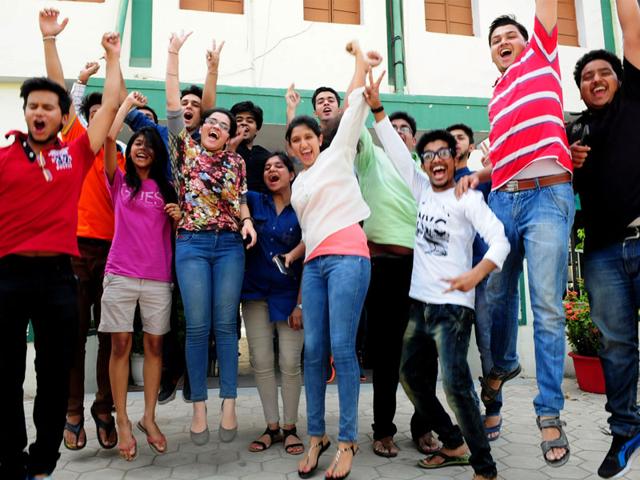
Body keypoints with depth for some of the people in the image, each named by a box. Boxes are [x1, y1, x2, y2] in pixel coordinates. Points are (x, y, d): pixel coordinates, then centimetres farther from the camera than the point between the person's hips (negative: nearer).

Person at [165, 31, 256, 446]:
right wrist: (174, 55, 1)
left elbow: (241, 199, 12)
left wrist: (247, 220, -10)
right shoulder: (185, 148, 8)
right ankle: (199, 408, 9)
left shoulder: (236, 162, 12)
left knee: (225, 325, 2)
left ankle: (229, 405, 9)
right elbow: (173, 105, 3)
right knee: (198, 327, -1)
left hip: (231, 246, 1)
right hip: (192, 245, -1)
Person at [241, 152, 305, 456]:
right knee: (261, 362, 4)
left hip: (290, 295, -2)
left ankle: (290, 428, 15)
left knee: (290, 363, -1)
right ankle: (272, 427, 18)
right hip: (256, 293, 3)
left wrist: (300, 304, -8)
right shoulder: (255, 202, 6)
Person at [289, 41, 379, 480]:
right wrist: (298, 267, 20)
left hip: (347, 257, -6)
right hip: (314, 263, 6)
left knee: (342, 348, -10)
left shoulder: (338, 154, 10)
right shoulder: (298, 184, 25)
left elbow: (356, 103, 8)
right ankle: (316, 436, 11)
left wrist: (360, 59, 18)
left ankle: (348, 441, -1)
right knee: (314, 350, 1)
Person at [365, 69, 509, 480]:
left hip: (453, 306, -8)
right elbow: (397, 152, 8)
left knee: (455, 383, -13)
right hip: (419, 302, 8)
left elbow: (499, 241, -17)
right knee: (411, 374, 15)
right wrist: (377, 109, 0)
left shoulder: (468, 198, -7)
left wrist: (475, 274, -32)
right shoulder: (423, 191, 10)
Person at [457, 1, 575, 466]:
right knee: (497, 293, 10)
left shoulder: (542, 57, 14)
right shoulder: (496, 99, 24)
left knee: (547, 308, -6)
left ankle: (550, 413, 3)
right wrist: (478, 174, 10)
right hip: (503, 200, 5)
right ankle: (504, 364, 35)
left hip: (548, 196, -5)